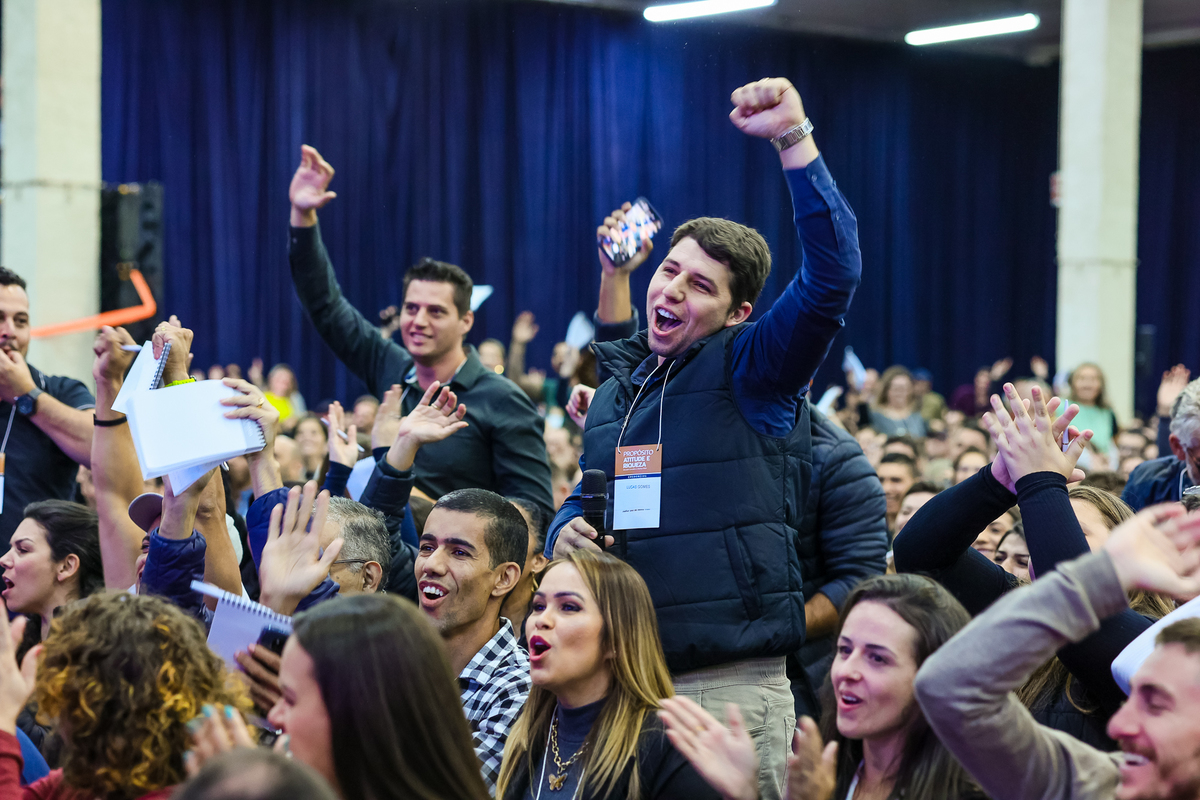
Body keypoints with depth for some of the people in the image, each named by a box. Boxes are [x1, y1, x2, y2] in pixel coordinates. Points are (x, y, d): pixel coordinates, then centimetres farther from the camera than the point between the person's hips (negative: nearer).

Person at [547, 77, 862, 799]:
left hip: (731, 685, -6)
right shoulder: (617, 385, 16)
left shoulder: (749, 371, -3)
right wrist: (566, 533, 2)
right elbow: (585, 502, 27)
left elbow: (834, 273, -18)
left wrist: (792, 138, -24)